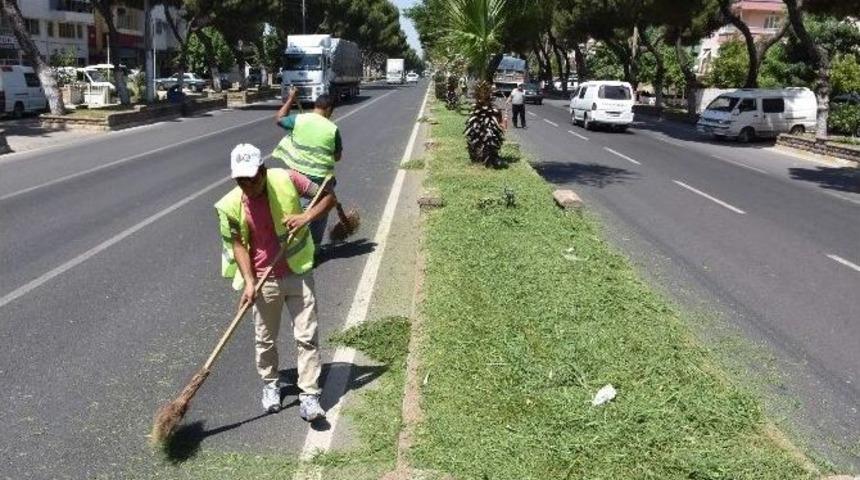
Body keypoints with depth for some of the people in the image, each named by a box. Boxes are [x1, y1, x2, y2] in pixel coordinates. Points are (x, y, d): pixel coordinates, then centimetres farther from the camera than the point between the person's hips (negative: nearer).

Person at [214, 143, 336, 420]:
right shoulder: (231, 206, -13)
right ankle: (270, 384, 39)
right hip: (265, 281, 1)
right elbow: (238, 245, -7)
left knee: (306, 336, 0)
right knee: (265, 339, 15)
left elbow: (328, 196, -5)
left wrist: (307, 216, -22)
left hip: (298, 274, 0)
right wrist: (249, 282, -17)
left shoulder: (286, 180, -14)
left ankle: (309, 395, 8)